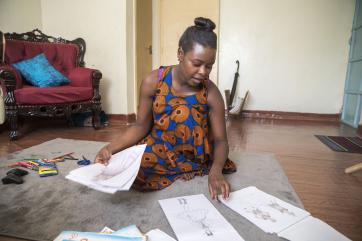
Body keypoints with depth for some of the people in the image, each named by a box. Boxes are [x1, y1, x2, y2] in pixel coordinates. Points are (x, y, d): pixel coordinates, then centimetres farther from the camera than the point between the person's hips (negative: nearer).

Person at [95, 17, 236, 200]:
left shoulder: (211, 94, -15)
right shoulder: (152, 82, -14)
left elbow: (220, 140, -11)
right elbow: (142, 126, -5)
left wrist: (216, 172, -31)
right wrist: (111, 148, -20)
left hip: (194, 157, -1)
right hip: (158, 150, 2)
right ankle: (181, 171, 0)